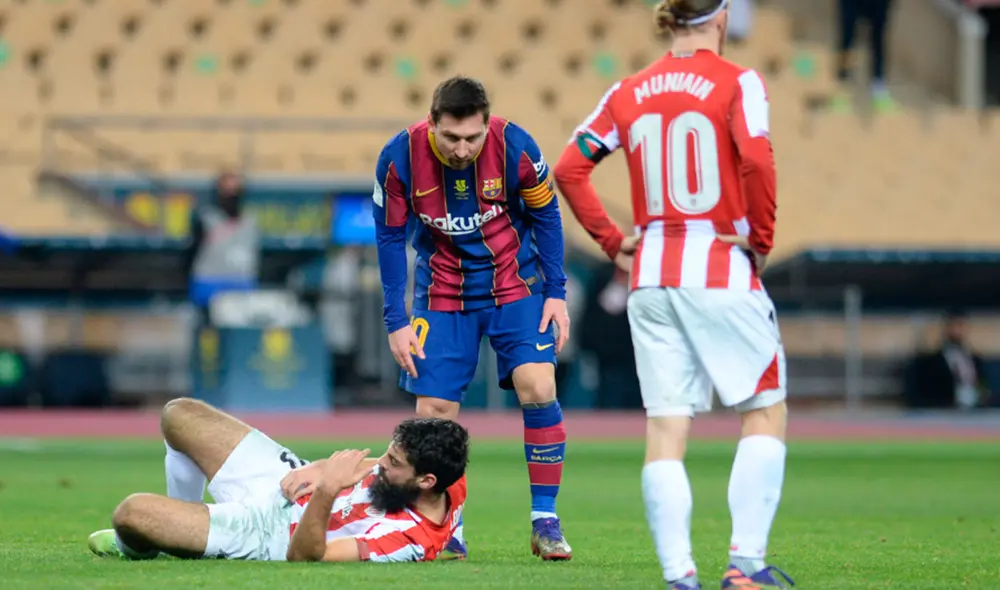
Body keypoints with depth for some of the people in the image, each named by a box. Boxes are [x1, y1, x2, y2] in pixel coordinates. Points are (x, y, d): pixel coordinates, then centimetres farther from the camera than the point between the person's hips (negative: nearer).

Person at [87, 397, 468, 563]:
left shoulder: (407, 538, -38)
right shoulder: (452, 482, -15)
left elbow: (302, 555, -37)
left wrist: (326, 491, -51)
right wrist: (320, 469, -12)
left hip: (270, 534, -8)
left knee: (132, 513, -18)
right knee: (179, 414, 12)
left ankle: (138, 548, 23)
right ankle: (180, 523, 38)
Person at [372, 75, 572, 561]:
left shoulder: (514, 146, -21)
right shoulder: (400, 158, -20)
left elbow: (545, 215, -4)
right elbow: (390, 238, -6)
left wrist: (556, 293, -5)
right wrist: (396, 321, -7)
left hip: (514, 284, -1)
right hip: (443, 294, 1)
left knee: (538, 388, -16)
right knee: (433, 410, -5)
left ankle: (545, 521, -3)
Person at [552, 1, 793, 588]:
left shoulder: (630, 93, 9)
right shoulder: (736, 82, -5)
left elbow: (570, 168, 7)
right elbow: (755, 159, -19)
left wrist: (613, 240, 11)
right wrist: (762, 239, -7)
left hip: (651, 275, 4)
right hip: (723, 273, -4)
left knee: (665, 430, 4)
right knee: (765, 411, 7)